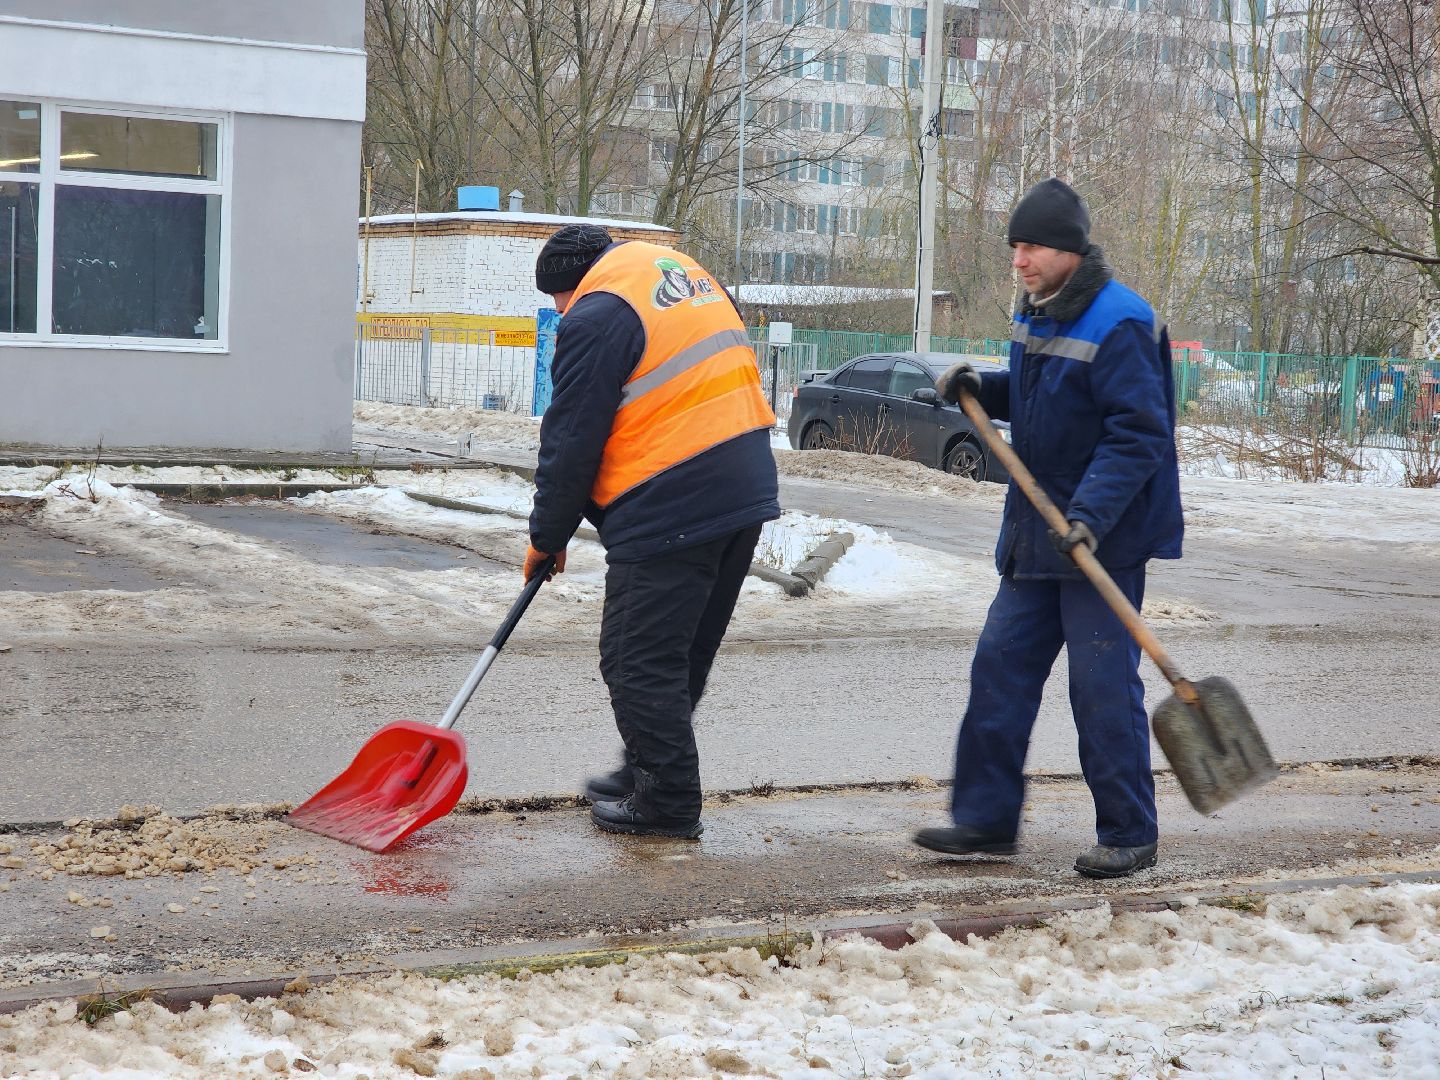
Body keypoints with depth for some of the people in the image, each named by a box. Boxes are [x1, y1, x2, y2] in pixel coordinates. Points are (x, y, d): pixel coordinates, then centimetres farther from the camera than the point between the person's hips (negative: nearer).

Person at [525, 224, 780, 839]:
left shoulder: (596, 317, -10)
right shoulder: (688, 273, 17)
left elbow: (571, 443, -8)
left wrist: (547, 539, 5)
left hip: (671, 512, -9)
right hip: (748, 490, 9)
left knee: (638, 661, 1)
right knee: (683, 655, 19)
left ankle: (668, 805, 6)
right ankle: (646, 774, 31)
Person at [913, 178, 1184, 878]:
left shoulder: (1118, 324, -18)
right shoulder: (1039, 314, 11)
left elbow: (1137, 433, -23)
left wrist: (1091, 514, -31)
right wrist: (982, 389, 8)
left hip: (1104, 537, -9)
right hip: (1039, 532, 9)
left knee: (1103, 685, -4)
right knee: (1000, 665, 8)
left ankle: (1128, 835, 8)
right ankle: (987, 819, 16)